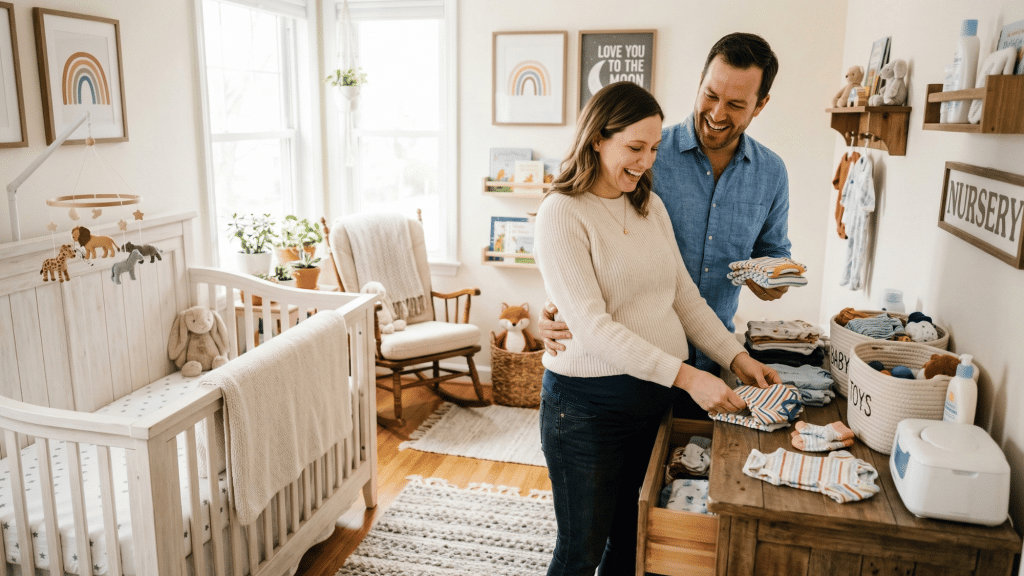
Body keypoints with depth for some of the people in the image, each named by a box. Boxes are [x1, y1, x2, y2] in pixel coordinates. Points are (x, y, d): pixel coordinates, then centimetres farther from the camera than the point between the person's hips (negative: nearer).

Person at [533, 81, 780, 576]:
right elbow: (592, 325, -22)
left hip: (655, 396, 7)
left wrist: (735, 356, 0)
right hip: (589, 405, -6)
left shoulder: (651, 206, 9)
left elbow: (683, 293, 12)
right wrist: (684, 375, -25)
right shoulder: (562, 212, -14)